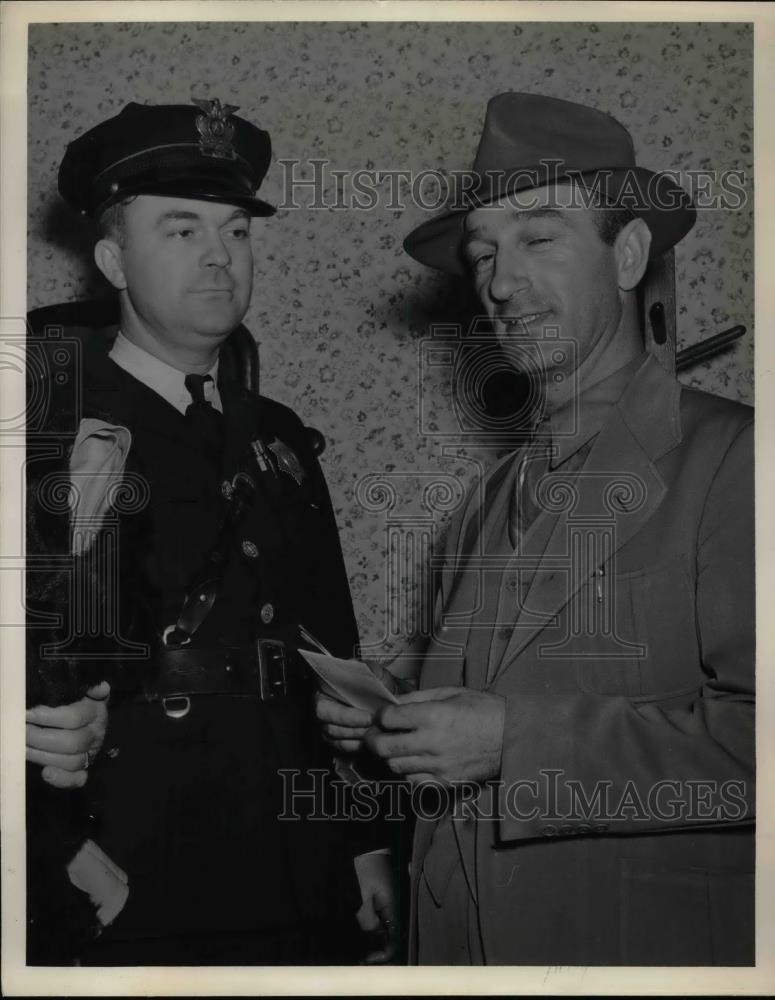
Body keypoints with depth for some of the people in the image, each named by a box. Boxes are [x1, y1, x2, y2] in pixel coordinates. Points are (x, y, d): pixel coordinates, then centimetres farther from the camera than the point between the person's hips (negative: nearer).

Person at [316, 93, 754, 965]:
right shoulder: (490, 501, 9)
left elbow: (748, 735, -20)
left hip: (650, 941, -5)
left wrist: (516, 738, -22)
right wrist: (395, 714, -3)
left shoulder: (728, 458, -12)